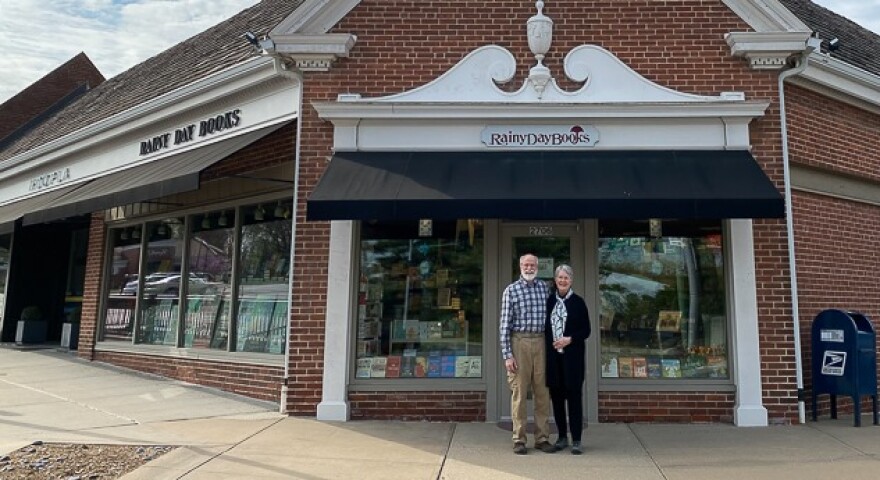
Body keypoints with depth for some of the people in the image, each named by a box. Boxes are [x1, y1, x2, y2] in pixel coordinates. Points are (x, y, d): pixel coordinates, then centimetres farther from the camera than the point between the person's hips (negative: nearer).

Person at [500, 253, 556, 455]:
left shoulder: (545, 287, 10)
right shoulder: (511, 290, -1)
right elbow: (505, 324, -3)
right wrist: (507, 355, -9)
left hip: (540, 342, 3)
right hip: (519, 342, -3)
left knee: (543, 392, 7)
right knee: (519, 392, 1)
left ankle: (542, 438, 16)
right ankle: (519, 440, 10)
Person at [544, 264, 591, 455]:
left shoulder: (578, 302, -1)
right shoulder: (549, 301, 7)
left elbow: (586, 331, -1)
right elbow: (544, 327, 11)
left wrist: (570, 339, -14)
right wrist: (547, 346, 0)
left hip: (572, 356, -3)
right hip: (553, 355, 3)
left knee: (574, 396, 0)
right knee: (556, 396, 9)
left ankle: (576, 440, 8)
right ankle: (562, 437, 22)